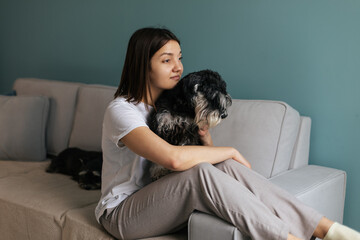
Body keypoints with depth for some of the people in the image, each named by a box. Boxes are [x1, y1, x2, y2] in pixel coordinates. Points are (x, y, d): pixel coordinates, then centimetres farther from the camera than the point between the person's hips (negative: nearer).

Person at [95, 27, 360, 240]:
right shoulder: (121, 110, -18)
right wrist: (231, 151, -22)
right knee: (200, 173, -34)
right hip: (122, 213, -6)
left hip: (162, 202, 6)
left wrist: (207, 143, -16)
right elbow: (174, 158, -35)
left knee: (227, 167, -23)